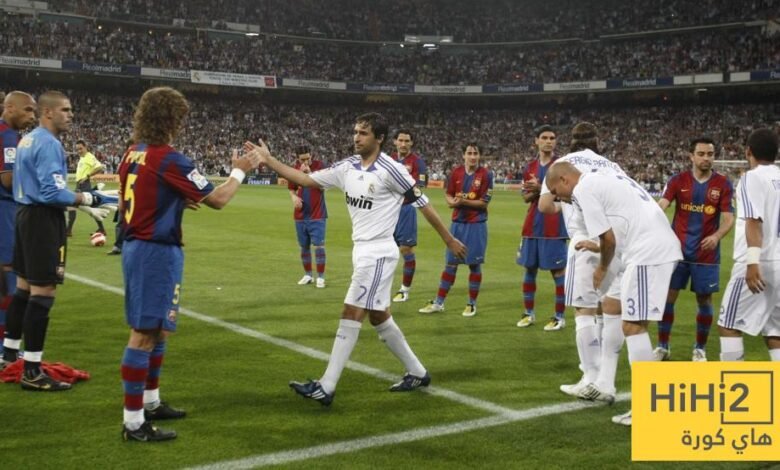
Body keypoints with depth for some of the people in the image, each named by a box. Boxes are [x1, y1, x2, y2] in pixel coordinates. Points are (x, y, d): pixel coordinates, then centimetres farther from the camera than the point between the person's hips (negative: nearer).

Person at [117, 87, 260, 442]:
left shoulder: (132, 155, 8)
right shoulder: (169, 159, -17)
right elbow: (217, 199, -11)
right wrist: (239, 171, 6)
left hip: (136, 247, 9)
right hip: (157, 252, -9)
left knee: (155, 330, 20)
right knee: (145, 334, -5)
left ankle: (150, 402, 30)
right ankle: (133, 422, 0)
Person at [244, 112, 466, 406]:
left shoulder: (390, 170, -15)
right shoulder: (347, 167, 4)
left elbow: (422, 203, -8)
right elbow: (306, 180, 6)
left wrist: (449, 240, -3)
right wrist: (268, 160, -1)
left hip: (378, 253, -8)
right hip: (363, 251, 8)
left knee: (351, 315, -9)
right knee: (378, 317, 14)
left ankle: (326, 388, -5)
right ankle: (417, 373, 28)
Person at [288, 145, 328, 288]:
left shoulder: (319, 166, -7)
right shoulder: (295, 169, 3)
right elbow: (291, 189, 14)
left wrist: (309, 172, -25)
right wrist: (294, 197, -7)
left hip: (317, 215, -4)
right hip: (300, 216, 4)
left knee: (318, 245, -8)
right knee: (304, 246, 11)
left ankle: (320, 277, -2)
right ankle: (307, 275, 23)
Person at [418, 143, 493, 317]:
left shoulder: (486, 175, -7)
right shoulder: (456, 172, 3)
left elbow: (484, 203, -10)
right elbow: (448, 194, 9)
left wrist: (463, 201, -20)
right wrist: (453, 201, -13)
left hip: (476, 225, -3)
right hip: (457, 223, 3)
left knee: (474, 264, 3)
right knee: (450, 263, 8)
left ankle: (472, 304, 16)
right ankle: (438, 302, 15)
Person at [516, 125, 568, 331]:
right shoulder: (530, 167, 12)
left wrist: (541, 188, -17)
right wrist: (534, 192, -7)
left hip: (554, 226, -6)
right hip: (532, 225, 6)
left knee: (558, 269, -1)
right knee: (529, 268, 9)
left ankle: (559, 317, 5)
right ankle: (529, 313, 20)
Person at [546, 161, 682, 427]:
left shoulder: (583, 189, -4)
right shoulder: (605, 180, 25)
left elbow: (608, 237, -6)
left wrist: (602, 269, 11)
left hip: (647, 252, -10)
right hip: (665, 246, 10)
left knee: (633, 325, -6)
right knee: (636, 323, 19)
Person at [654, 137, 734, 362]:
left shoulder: (723, 184, -2)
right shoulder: (678, 180, -2)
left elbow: (728, 218, -6)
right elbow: (661, 205, -14)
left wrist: (716, 236, -26)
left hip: (706, 253, 0)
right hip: (678, 250, 0)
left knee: (704, 301, 6)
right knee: (667, 296, 2)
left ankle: (700, 348, 22)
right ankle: (662, 346, 15)